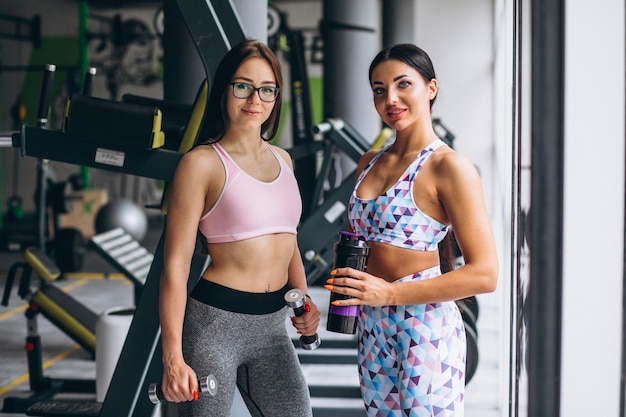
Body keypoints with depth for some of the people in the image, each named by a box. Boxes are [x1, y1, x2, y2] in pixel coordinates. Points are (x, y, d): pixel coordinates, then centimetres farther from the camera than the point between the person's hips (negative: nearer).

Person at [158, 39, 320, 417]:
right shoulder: (202, 163, -7)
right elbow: (175, 264, -10)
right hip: (215, 322, -6)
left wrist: (304, 300, 6)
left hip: (272, 327, 6)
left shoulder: (282, 159, 12)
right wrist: (173, 357, -15)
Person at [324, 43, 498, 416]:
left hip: (425, 329, -7)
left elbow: (484, 274, -17)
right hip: (374, 328, 7)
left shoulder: (449, 167, -12)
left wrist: (389, 293, -20)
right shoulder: (370, 162, 11)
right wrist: (344, 265, 1)